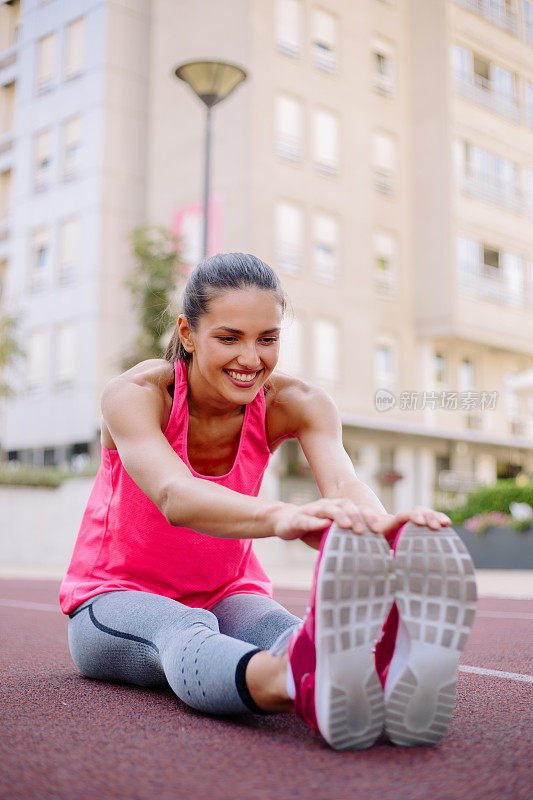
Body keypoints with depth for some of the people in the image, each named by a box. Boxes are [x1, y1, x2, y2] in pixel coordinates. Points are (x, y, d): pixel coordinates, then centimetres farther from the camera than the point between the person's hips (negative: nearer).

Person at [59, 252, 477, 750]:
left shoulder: (294, 403, -13)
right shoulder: (133, 394, -22)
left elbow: (342, 483, -33)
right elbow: (174, 495, -44)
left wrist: (381, 524, -59)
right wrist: (279, 517, -65)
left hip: (228, 594, 3)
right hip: (115, 599, -2)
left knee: (282, 630, -35)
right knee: (183, 633, -40)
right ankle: (301, 688, -70)